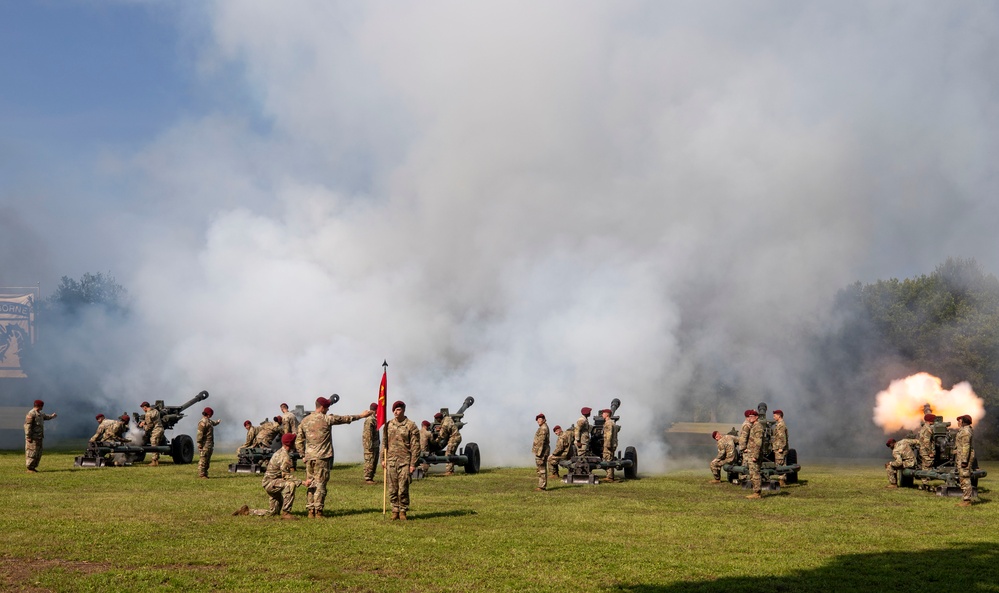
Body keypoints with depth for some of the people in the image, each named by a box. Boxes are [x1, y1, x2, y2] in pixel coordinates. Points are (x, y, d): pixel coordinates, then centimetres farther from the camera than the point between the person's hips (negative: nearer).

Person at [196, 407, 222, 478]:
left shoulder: (208, 421, 16)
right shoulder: (203, 422, -15)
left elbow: (213, 423, 41)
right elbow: (200, 433, -20)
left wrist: (217, 422, 55)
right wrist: (199, 444, -22)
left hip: (209, 445, 10)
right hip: (205, 445, -10)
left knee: (207, 461, 12)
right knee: (203, 460, -9)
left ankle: (205, 474, 17)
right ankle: (201, 474, -9)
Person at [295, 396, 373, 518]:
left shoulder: (304, 421, 9)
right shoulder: (327, 419, -6)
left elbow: (298, 441, 11)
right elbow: (346, 419, 4)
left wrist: (303, 455, 18)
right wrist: (361, 415, 16)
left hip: (309, 458, 5)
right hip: (322, 457, -5)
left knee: (310, 484, 9)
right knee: (320, 484, -2)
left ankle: (311, 511, 10)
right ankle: (318, 511, -2)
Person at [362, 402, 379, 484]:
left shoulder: (375, 419, 16)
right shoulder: (369, 420, -15)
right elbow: (368, 434, -20)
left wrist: (378, 443, 19)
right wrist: (370, 445, -22)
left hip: (375, 445, 10)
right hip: (370, 445, -10)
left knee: (374, 462, 12)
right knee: (369, 462, -7)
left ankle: (371, 478, 18)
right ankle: (367, 478, -3)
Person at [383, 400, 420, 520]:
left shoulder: (411, 425, -3)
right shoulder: (389, 424, 10)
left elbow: (415, 446, -4)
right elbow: (385, 442, 17)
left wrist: (413, 464, -9)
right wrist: (383, 459, 9)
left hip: (405, 462, -4)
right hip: (391, 461, 4)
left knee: (403, 489, -3)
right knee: (392, 488, 5)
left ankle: (403, 511, 10)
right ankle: (395, 510, 14)